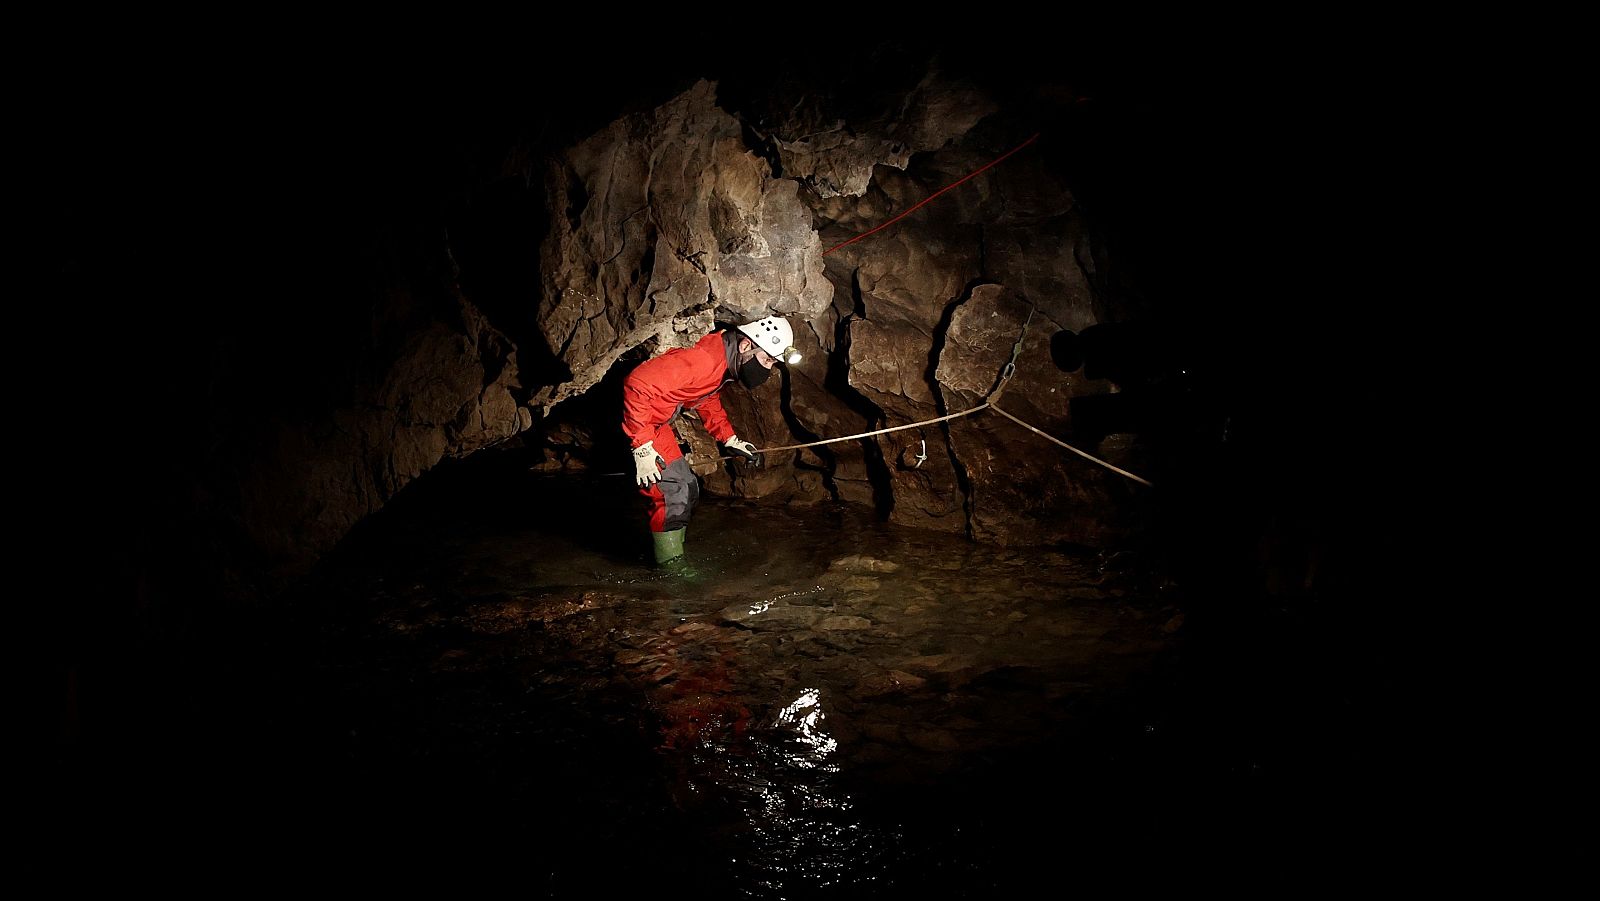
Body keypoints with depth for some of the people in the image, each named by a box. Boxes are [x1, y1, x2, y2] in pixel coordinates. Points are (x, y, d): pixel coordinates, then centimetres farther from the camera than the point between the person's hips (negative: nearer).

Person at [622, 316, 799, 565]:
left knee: (688, 489, 14)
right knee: (672, 493, -13)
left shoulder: (724, 362, 0)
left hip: (657, 425, 10)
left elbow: (708, 400, 20)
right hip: (633, 422, -10)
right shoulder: (702, 359, -31)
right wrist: (643, 446, -33)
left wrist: (730, 440, 10)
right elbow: (638, 383, -34)